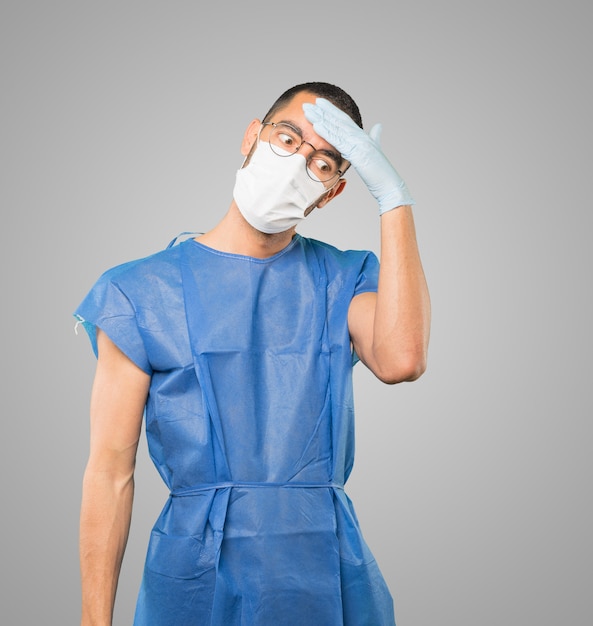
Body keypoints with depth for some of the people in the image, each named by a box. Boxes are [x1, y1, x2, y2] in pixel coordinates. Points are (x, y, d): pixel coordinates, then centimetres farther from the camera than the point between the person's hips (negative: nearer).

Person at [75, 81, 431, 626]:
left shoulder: (345, 279, 4)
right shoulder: (142, 291, -2)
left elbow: (401, 361, -20)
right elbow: (111, 473, -4)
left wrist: (393, 196, -16)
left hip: (327, 576, 2)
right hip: (195, 580, -2)